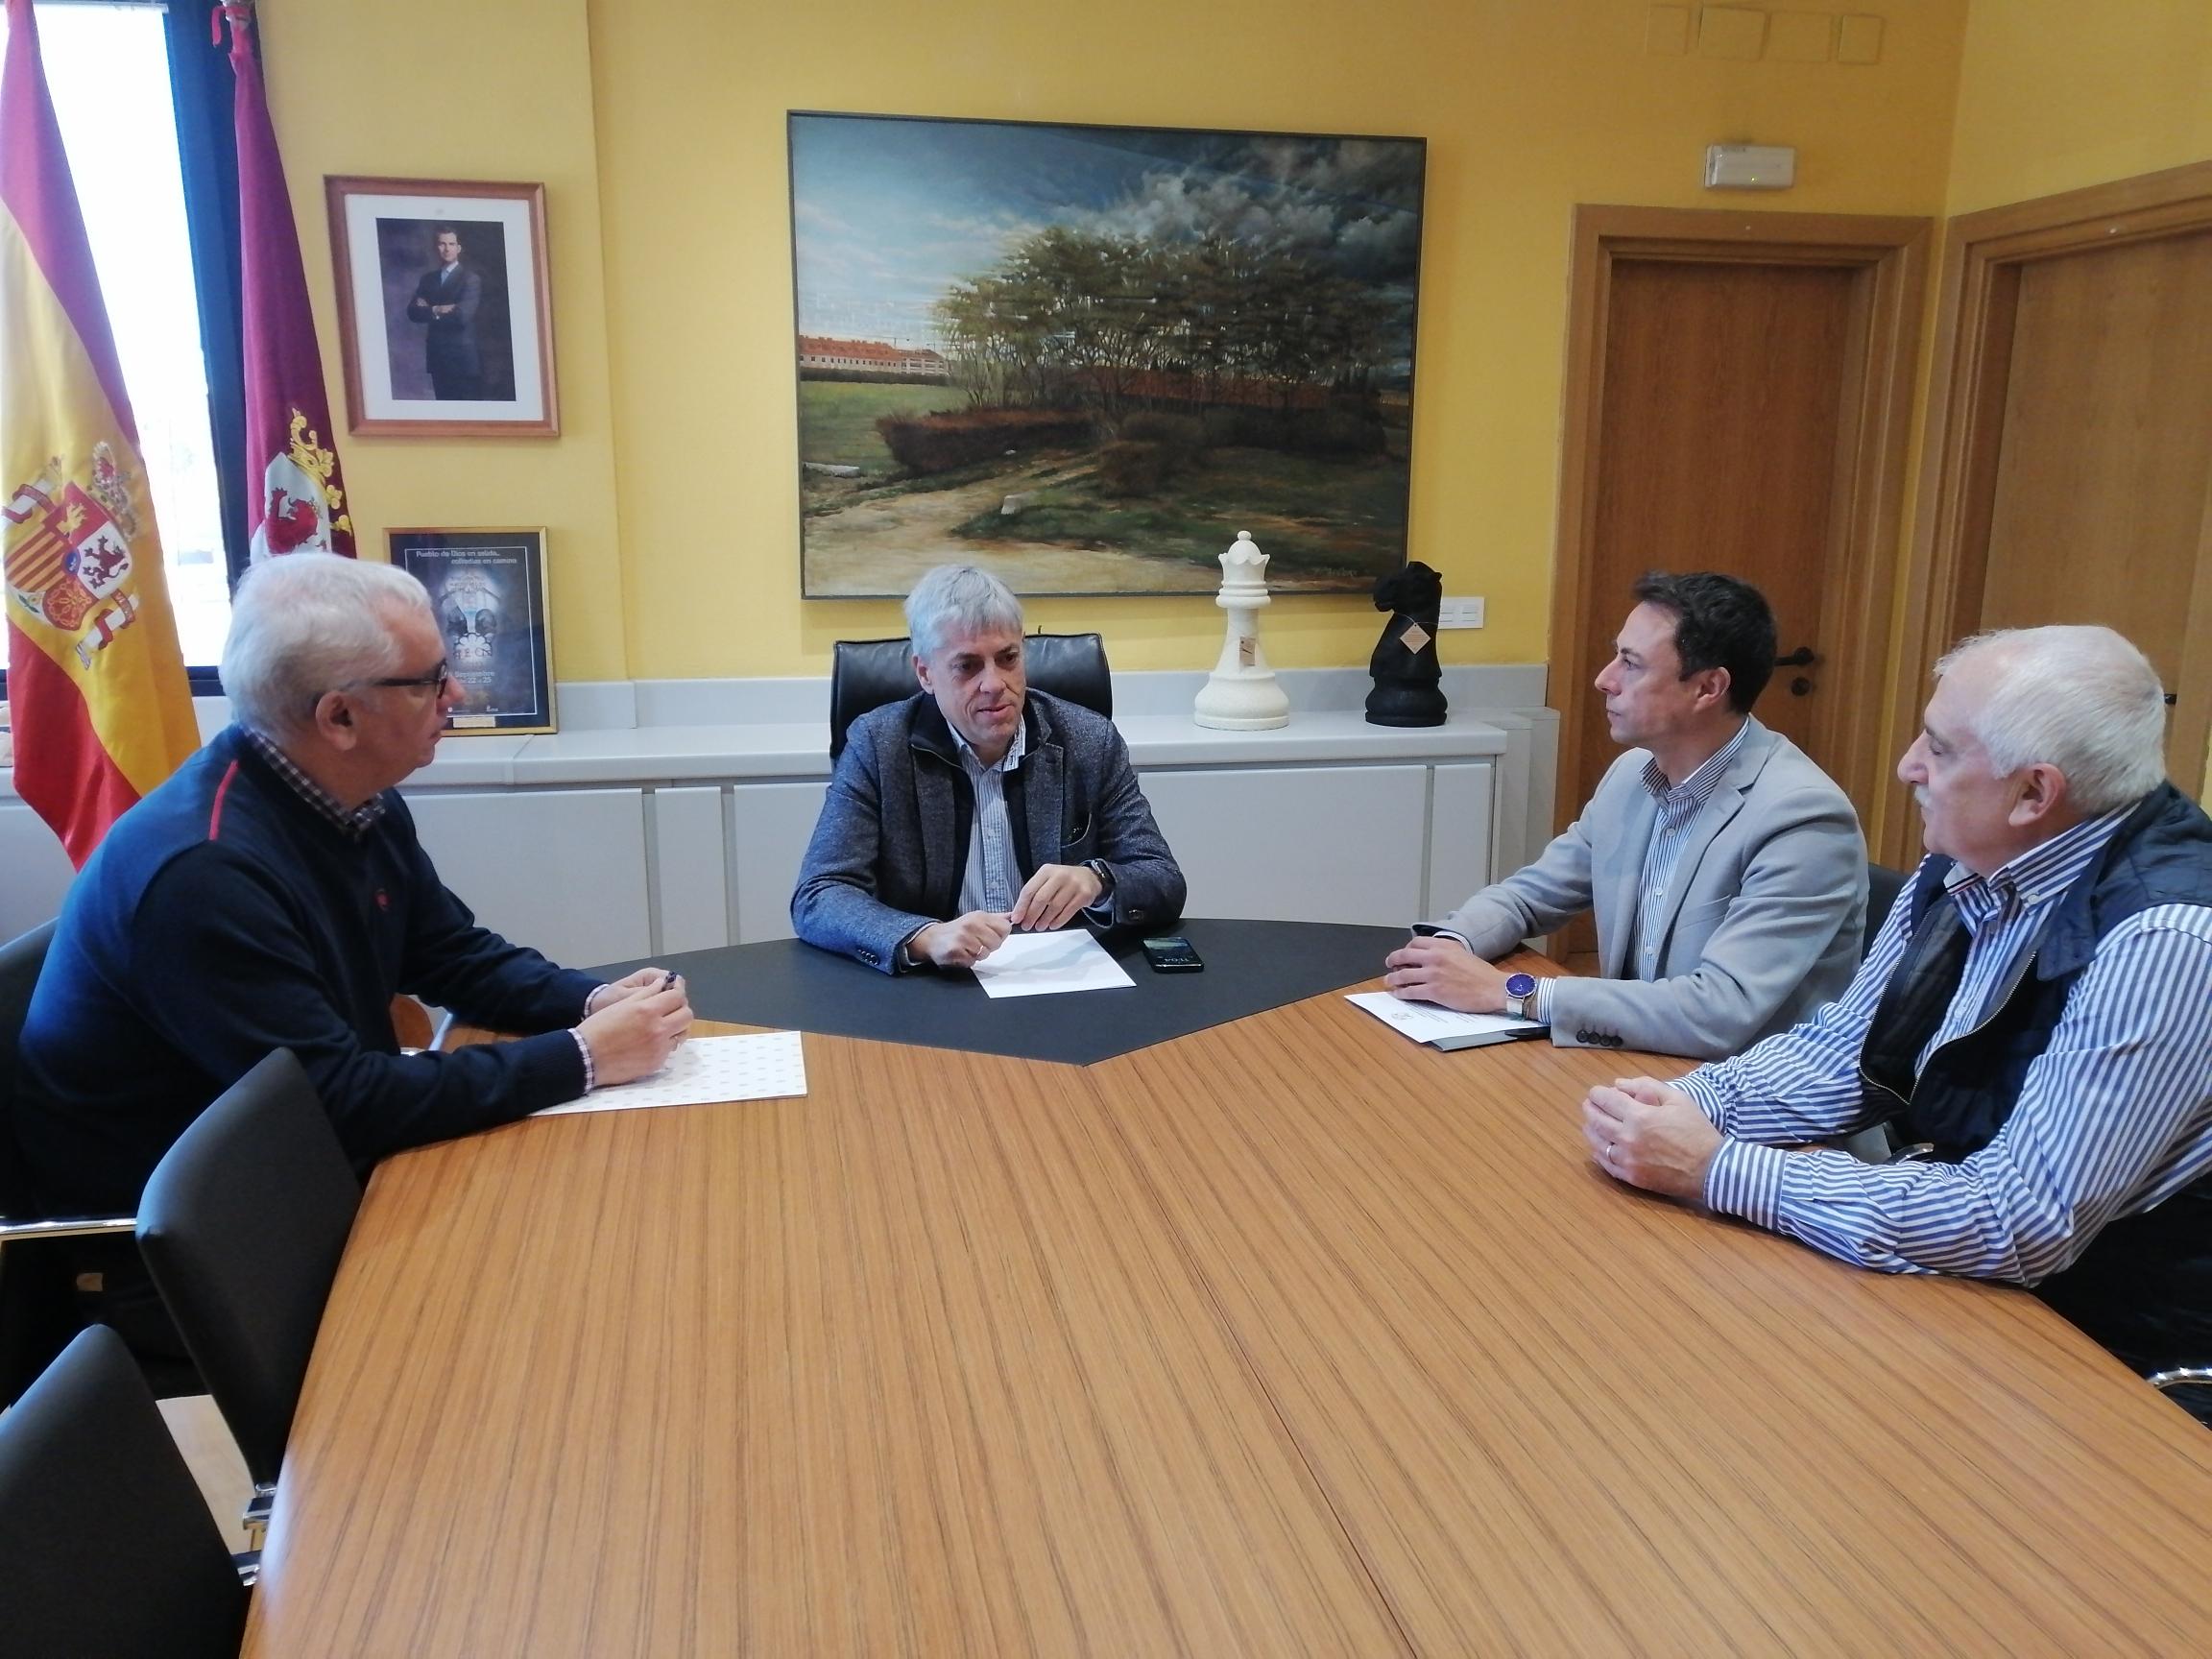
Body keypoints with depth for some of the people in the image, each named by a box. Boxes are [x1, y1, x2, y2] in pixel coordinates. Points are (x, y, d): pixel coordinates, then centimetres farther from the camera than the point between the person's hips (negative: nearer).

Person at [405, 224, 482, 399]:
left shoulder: (470, 278, -4)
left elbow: (463, 314, -16)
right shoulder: (428, 278, 13)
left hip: (463, 357, -5)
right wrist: (436, 310, -13)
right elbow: (413, 312, 4)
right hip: (437, 356, 5)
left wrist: (429, 311, -4)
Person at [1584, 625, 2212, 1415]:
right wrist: (1691, 1103, -12)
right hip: (1970, 1266, 6)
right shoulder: (1969, 863, -3)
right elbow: (1844, 1046, 7)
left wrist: (1716, 1169, -27)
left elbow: (2019, 1225, -29)